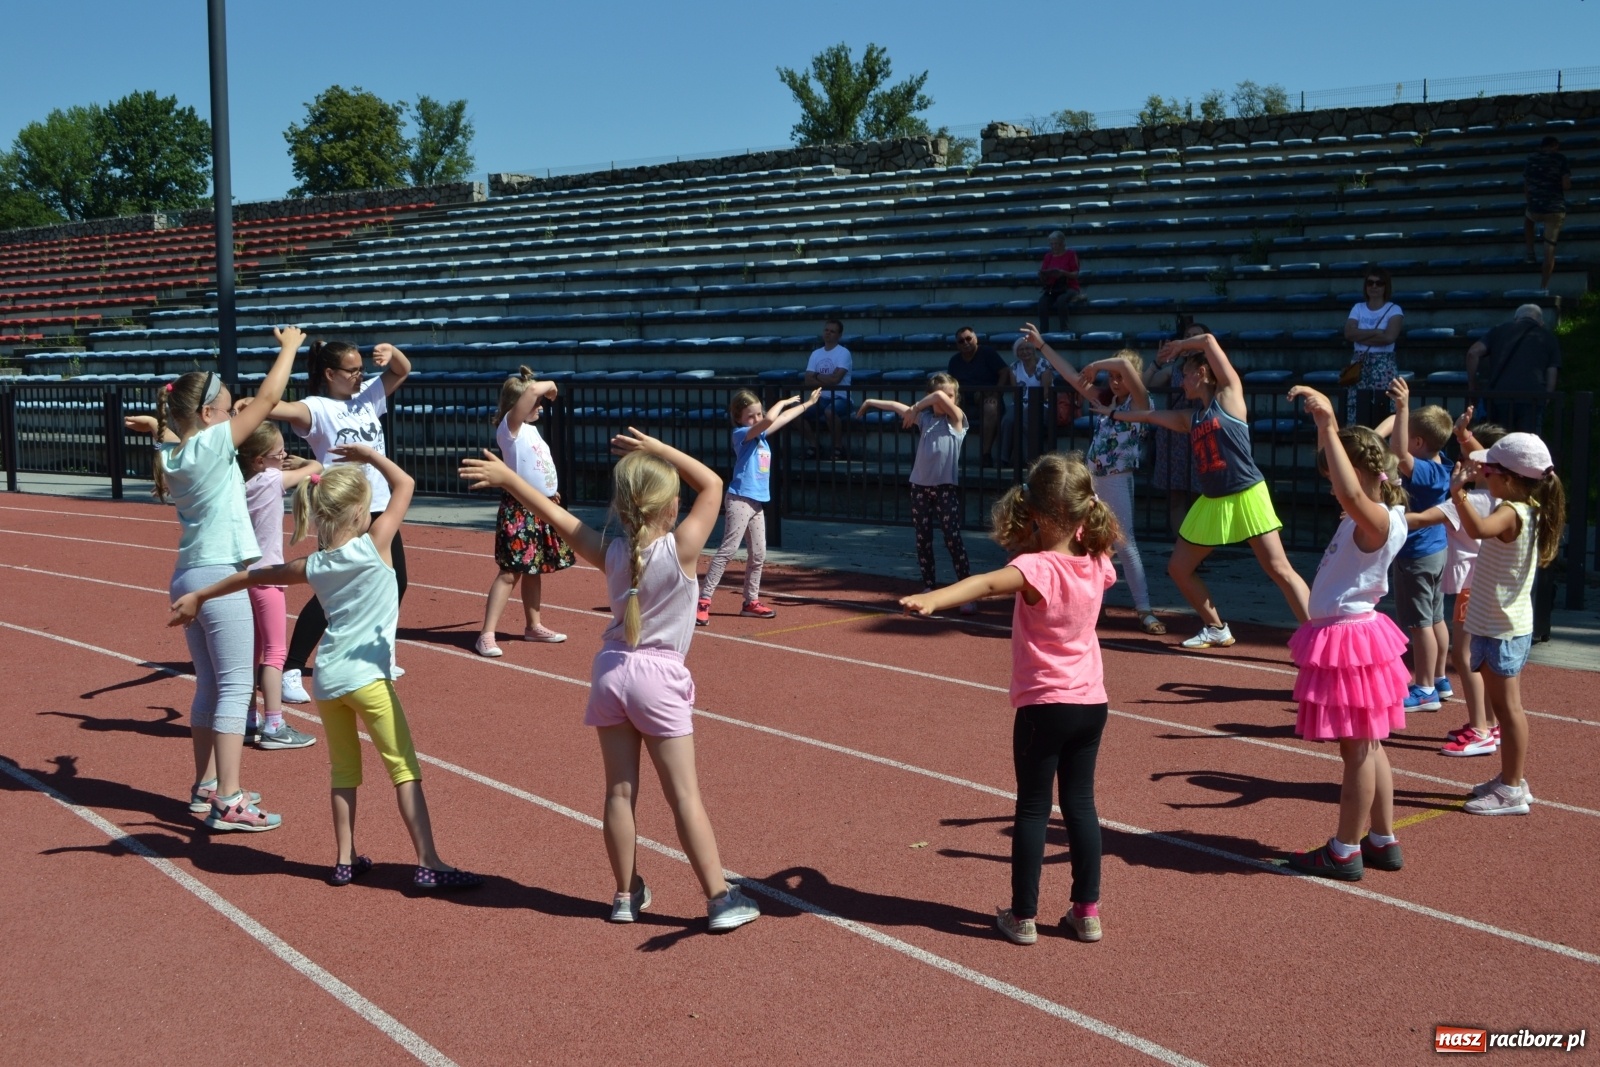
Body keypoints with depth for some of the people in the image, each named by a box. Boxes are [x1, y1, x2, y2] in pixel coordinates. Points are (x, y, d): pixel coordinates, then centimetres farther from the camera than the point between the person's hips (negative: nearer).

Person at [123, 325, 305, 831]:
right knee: (235, 689, -5)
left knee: (210, 687, 16)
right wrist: (289, 346, 1)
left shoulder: (171, 452, 8)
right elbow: (267, 398, -9)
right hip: (220, 579, -9)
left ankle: (206, 788, 24)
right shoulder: (210, 445, -13)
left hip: (187, 578, 9)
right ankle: (228, 802, -6)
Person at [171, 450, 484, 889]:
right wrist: (369, 453, 10)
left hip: (326, 679, 5)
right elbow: (405, 484, -1)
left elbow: (254, 575, 20)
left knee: (343, 771, 17)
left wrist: (199, 596, 33)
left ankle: (345, 861, 20)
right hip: (367, 677, -5)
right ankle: (428, 864, -4)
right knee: (404, 769, -1)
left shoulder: (314, 567, 6)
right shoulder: (373, 547, -8)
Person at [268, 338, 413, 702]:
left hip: (379, 508, 8)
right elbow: (284, 409, -32)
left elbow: (403, 370, 12)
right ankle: (291, 672, -5)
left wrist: (391, 350, -10)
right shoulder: (318, 408, -12)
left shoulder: (368, 398, 8)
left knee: (394, 584, 15)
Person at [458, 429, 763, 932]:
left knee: (620, 791, 10)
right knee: (685, 796, 0)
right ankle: (721, 899, 4)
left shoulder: (610, 553, -4)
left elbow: (556, 515, 5)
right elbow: (712, 483, -6)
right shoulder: (682, 549, -14)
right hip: (660, 676, -4)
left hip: (612, 669, 4)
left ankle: (627, 895, 19)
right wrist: (656, 448, -4)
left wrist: (506, 478, 15)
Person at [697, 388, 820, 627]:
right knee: (727, 551, -13)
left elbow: (783, 419, 28)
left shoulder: (760, 434, 13)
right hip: (740, 501, -9)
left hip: (757, 503, 9)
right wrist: (783, 402, -7)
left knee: (759, 555, 11)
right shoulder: (741, 434, -10)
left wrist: (807, 404, 36)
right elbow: (770, 419, -25)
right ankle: (703, 601, -14)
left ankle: (750, 602, 21)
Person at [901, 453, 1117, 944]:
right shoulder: (1097, 564, -2)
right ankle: (1087, 911, 18)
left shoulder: (1037, 568, -21)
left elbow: (987, 583, -42)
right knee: (1080, 803, 13)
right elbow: (1099, 539, 26)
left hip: (1043, 706, -5)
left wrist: (932, 600, -55)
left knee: (1033, 808, 5)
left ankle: (1023, 916, 12)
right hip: (1092, 703, 5)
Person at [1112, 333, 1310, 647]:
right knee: (1177, 568, 10)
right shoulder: (1191, 419, 14)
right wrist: (1112, 414, 31)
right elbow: (1149, 415, 25)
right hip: (1211, 502, 8)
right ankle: (1217, 630, 23)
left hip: (1246, 497, -8)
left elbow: (1209, 341, -9)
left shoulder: (1229, 395, -4)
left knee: (1279, 570, -11)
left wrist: (1179, 346, 7)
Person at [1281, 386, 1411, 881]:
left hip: (1349, 640, -10)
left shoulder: (1380, 520, -20)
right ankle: (1383, 841, 26)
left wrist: (1328, 427, -39)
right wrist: (1323, 416, 15)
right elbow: (1337, 465, 25)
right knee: (1367, 747, 16)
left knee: (1358, 750, -1)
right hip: (1341, 636, 10)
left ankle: (1345, 852, 7)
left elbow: (1351, 494, -43)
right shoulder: (1366, 515, 8)